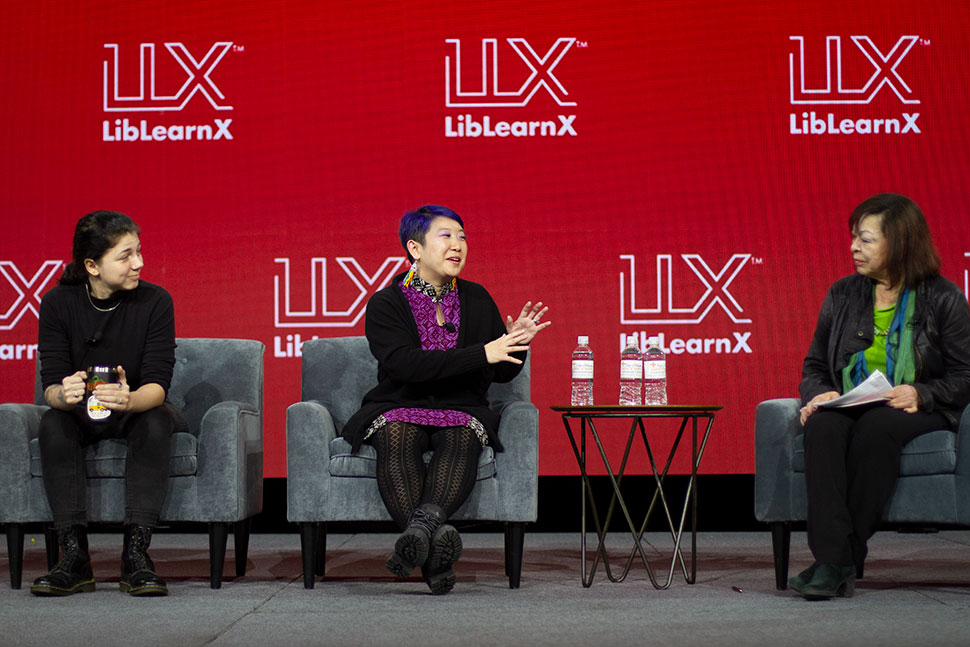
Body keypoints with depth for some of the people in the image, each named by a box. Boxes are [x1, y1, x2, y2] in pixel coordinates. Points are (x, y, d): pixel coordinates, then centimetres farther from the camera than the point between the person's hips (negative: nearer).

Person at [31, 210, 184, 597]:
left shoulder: (154, 301, -14)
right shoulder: (59, 304, -11)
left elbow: (158, 384, -22)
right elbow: (51, 383, -16)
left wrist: (129, 399, -47)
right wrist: (64, 394, -43)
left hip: (138, 410, -1)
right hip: (80, 415, 1)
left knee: (158, 420, -33)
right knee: (53, 424, -31)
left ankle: (136, 554, -37)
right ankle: (74, 557, -34)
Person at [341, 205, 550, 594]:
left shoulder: (476, 300, 13)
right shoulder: (386, 304, 0)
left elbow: (502, 374, 15)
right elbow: (406, 365, -18)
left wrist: (515, 343, -8)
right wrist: (482, 353, -22)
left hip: (462, 410, 2)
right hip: (398, 409, -2)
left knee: (463, 435, -33)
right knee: (396, 439, -36)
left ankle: (422, 525, -54)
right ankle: (436, 553, -49)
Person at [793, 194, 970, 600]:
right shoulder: (842, 295, 14)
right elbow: (814, 366, 16)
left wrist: (919, 394, -17)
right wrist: (820, 394, -7)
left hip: (914, 411, -3)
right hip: (848, 407, 3)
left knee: (875, 426, -38)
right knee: (822, 426, -33)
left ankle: (845, 557, -34)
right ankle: (832, 561, -43)